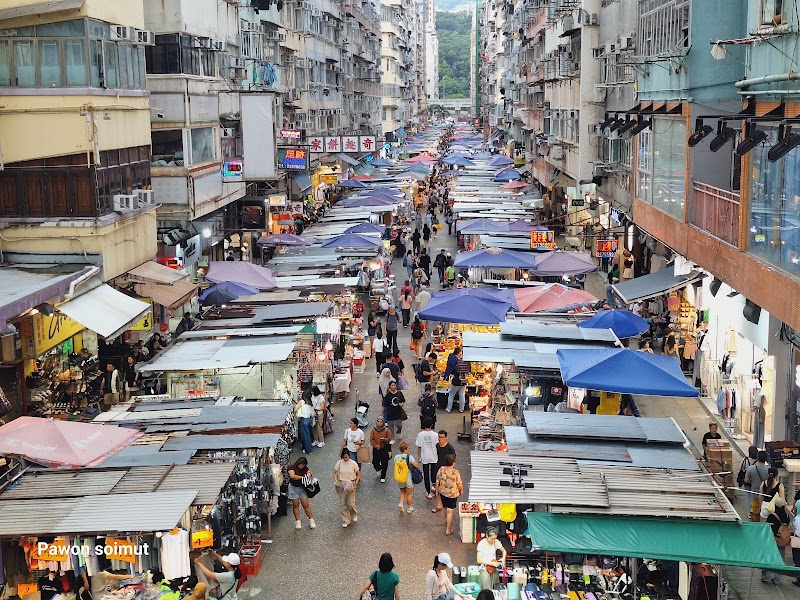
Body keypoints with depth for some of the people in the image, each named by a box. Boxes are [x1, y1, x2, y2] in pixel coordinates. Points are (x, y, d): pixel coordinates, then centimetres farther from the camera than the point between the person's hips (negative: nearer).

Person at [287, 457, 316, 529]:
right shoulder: (291, 467, -11)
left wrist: (309, 474, -18)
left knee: (306, 505, 0)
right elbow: (292, 476, -25)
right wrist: (302, 477, -20)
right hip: (294, 488, -2)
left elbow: (310, 473, 5)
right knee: (296, 505, 4)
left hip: (302, 488, 2)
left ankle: (311, 520, 8)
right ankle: (298, 522, 12)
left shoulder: (304, 468, 2)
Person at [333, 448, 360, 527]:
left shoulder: (353, 463, -9)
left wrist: (356, 483, -12)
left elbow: (358, 474, 0)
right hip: (341, 485, 2)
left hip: (351, 485, -2)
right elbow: (334, 472, 4)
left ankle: (354, 514, 29)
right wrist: (336, 481, -11)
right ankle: (346, 521, 20)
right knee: (343, 504, 6)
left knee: (351, 503, -4)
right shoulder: (339, 463, -4)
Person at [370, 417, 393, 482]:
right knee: (375, 462, 4)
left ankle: (383, 477, 17)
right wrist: (376, 446, -15)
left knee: (384, 463, 1)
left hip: (384, 449, -2)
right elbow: (371, 440, -3)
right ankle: (379, 469, 39)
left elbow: (389, 438, -3)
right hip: (376, 449, 2)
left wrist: (384, 439, -23)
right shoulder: (373, 430, -3)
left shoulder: (386, 430, -7)